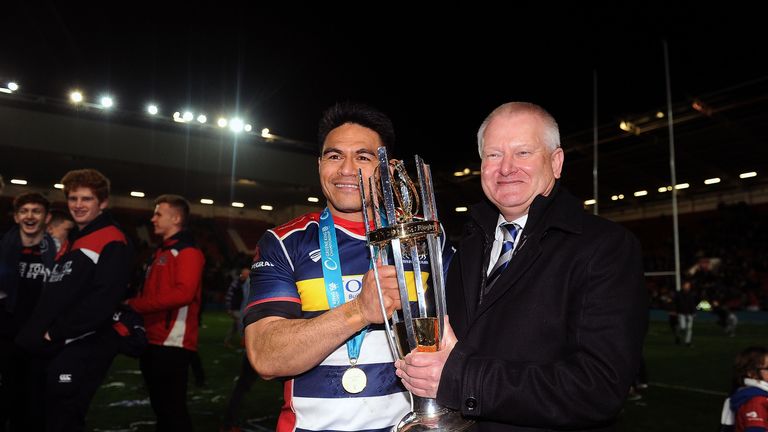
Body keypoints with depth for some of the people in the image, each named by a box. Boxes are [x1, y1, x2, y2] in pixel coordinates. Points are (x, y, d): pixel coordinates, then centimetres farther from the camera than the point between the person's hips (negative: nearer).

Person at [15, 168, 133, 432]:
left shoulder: (112, 242, -12)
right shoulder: (71, 241, 18)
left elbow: (103, 300, -22)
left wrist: (57, 332, -16)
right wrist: (35, 332, 9)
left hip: (84, 347, -9)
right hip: (52, 348, 9)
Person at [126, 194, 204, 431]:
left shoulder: (188, 250, -10)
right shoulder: (162, 251, 20)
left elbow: (183, 293, -24)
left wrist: (135, 304, -20)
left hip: (173, 344, -10)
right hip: (154, 341, 10)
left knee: (173, 408, -5)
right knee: (160, 405, 17)